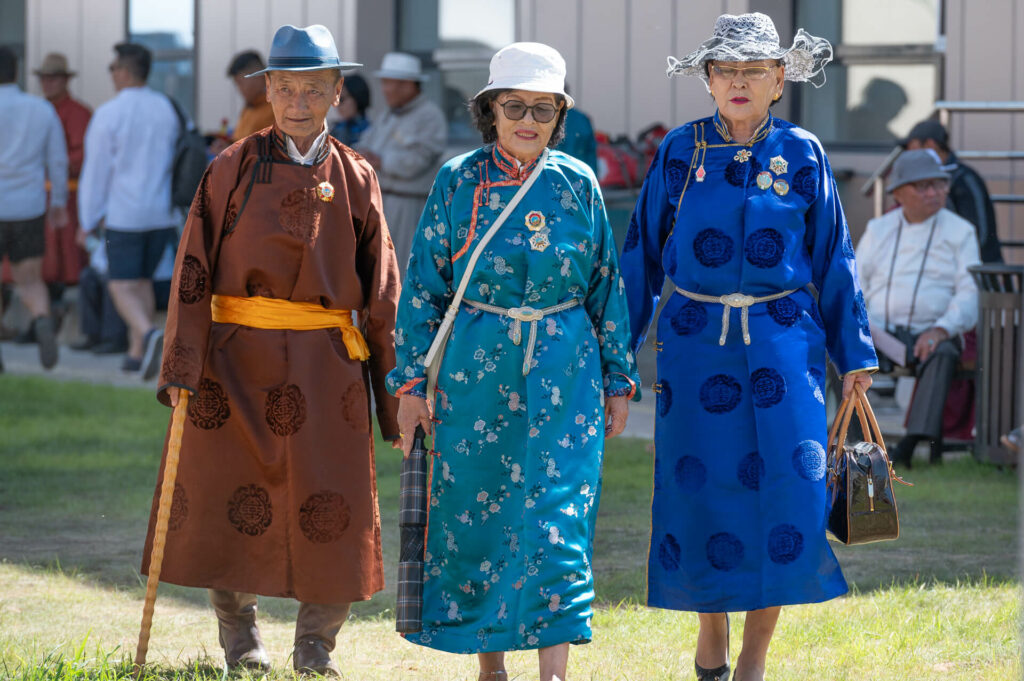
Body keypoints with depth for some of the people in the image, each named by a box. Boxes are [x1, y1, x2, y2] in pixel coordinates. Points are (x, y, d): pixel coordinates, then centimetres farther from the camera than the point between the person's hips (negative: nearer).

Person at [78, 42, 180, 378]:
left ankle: (149, 334, -27)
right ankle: (137, 352, 18)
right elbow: (174, 160, 9)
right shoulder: (166, 109, 3)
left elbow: (96, 170, -8)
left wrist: (88, 220, 1)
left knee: (122, 286, -1)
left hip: (124, 214, -5)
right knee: (142, 280, 18)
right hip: (162, 212, 5)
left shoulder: (109, 114, -13)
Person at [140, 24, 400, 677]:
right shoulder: (234, 168, 2)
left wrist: (393, 383, 5)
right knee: (228, 498, 3)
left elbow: (381, 289, 8)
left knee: (332, 511, -2)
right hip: (237, 358, -1)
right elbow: (194, 268, -1)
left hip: (326, 365, 1)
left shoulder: (355, 178, 6)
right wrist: (183, 364, -10)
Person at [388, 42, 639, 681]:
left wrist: (619, 379, 9)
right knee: (475, 515, 6)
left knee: (556, 515, -8)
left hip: (563, 375, 0)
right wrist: (411, 380, -1)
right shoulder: (458, 181, 0)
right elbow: (423, 287, 3)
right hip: (476, 371, 0)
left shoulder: (578, 185, 3)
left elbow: (606, 285, 9)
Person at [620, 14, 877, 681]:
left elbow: (833, 259, 9)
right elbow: (643, 254, 9)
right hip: (696, 344, 0)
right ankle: (712, 624, 23)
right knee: (700, 488, 2)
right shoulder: (681, 152, 2)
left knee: (785, 488, -8)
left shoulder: (802, 155, 2)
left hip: (782, 343, 0)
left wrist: (854, 351, 9)